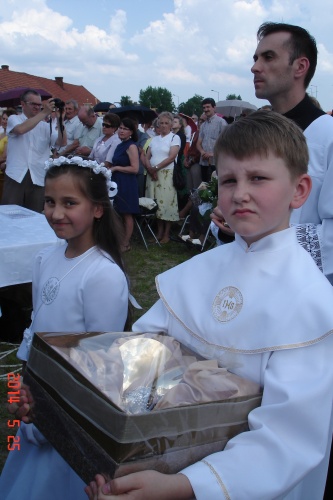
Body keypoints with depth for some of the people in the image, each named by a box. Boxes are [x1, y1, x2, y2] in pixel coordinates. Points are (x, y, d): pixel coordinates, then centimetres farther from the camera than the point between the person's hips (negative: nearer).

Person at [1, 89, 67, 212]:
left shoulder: (45, 126, 12)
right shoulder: (14, 119, 5)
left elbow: (62, 142, -1)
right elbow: (21, 129, -18)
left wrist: (59, 119, -12)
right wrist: (44, 113, -18)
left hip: (38, 178, 3)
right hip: (16, 176, -2)